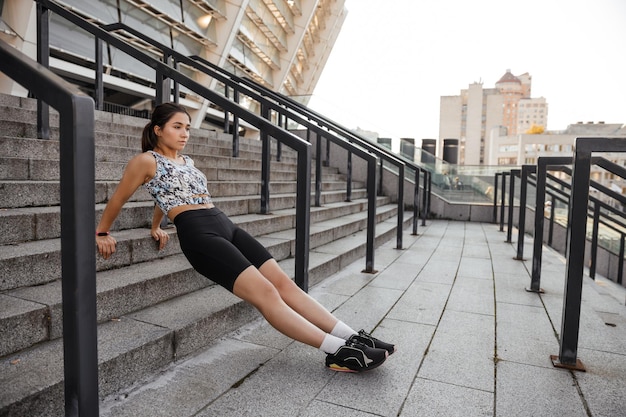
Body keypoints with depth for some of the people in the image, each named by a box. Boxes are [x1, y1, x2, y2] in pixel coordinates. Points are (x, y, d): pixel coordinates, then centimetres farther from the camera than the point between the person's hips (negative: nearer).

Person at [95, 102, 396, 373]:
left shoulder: (186, 161, 24)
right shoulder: (146, 161, 3)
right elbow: (118, 199, 13)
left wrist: (155, 228, 46)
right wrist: (102, 232, 24)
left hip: (225, 225, 7)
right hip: (198, 234, -7)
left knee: (284, 282, -5)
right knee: (265, 293, -18)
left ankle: (351, 337, -7)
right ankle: (338, 351, -18)